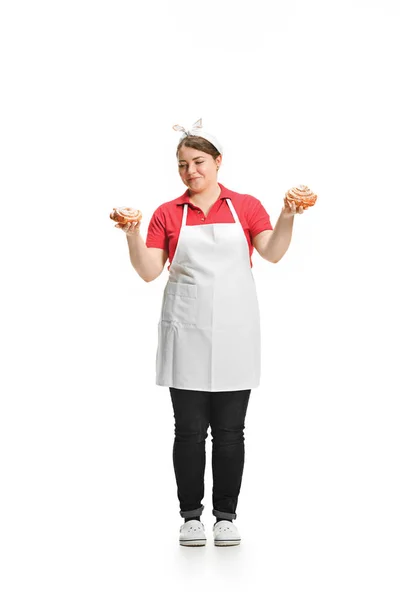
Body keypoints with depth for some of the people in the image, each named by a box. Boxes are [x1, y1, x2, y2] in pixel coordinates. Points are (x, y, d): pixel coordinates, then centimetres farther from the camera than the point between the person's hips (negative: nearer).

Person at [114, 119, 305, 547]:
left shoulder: (246, 206, 6)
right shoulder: (167, 214, 6)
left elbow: (272, 253, -8)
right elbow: (149, 271, 0)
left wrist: (288, 215, -22)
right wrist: (131, 235, -15)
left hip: (234, 333, 0)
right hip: (186, 333, 0)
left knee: (230, 431, 5)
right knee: (190, 430, 2)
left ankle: (226, 516, 16)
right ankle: (191, 516, 14)